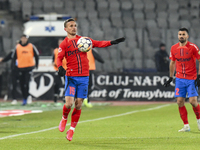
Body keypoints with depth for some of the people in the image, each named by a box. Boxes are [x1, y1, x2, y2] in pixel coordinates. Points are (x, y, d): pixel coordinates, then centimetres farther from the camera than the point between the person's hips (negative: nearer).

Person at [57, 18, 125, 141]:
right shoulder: (64, 44, 3)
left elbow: (98, 44, 8)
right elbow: (59, 58, -6)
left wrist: (112, 42, -4)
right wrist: (60, 67, -26)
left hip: (84, 77, 3)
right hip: (71, 77, -3)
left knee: (78, 105, 1)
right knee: (69, 103, -12)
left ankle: (72, 129, 14)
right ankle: (64, 119, 21)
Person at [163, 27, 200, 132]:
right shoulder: (174, 48, 5)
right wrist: (170, 78, 16)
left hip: (192, 79, -4)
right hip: (179, 79, 4)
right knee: (180, 102, -3)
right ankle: (186, 126, 6)